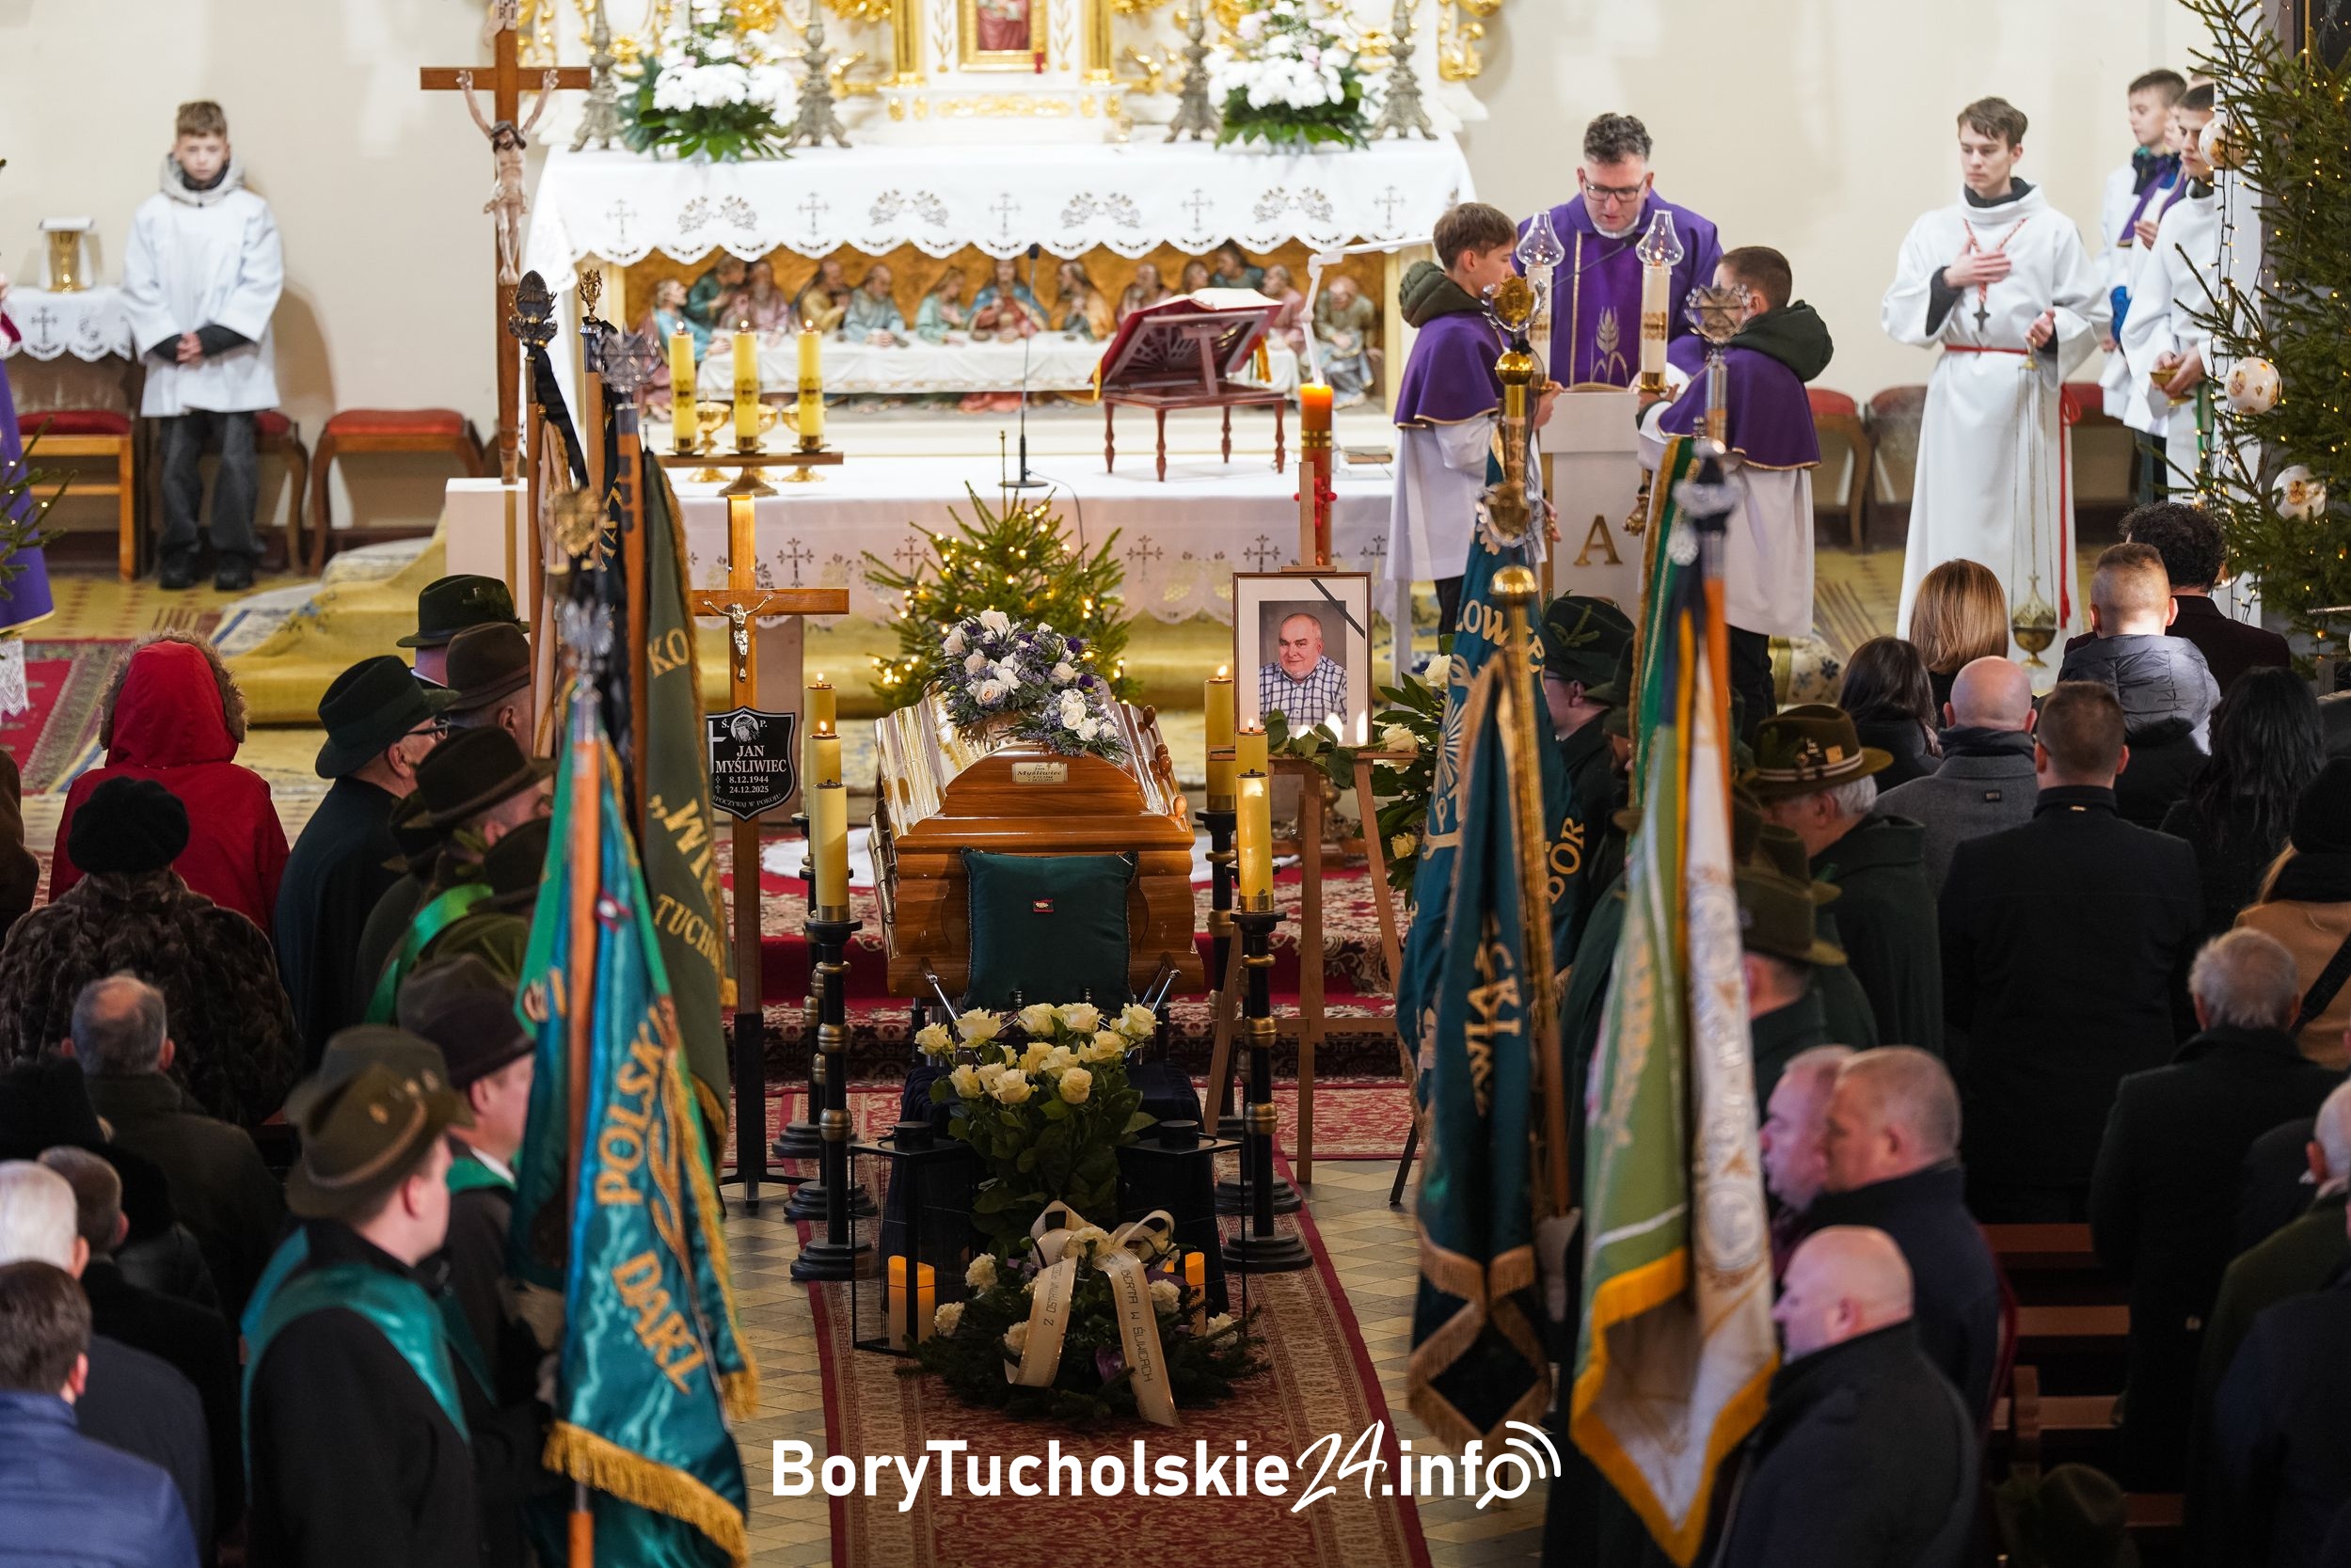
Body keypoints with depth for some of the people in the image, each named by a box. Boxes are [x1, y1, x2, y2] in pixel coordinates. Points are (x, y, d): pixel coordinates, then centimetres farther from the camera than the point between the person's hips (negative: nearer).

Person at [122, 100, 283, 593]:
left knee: (236, 459, -3)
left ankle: (234, 554, 6)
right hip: (173, 367, 1)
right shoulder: (153, 214, 3)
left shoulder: (251, 211, -1)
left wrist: (214, 338, -13)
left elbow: (262, 285, -6)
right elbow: (139, 288, 1)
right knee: (177, 460, 3)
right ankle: (178, 553, 13)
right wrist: (168, 341, -11)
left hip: (235, 363, -1)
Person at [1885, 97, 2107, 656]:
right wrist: (1948, 280, -8)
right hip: (1957, 396, 2)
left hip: (2026, 395, -2)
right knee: (1954, 522, 0)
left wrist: (2055, 329, -18)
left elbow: (2092, 316, 2)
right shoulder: (1933, 229, 9)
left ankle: (2034, 653, 0)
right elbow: (1897, 317, 6)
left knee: (2027, 519, -3)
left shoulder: (2052, 230, 2)